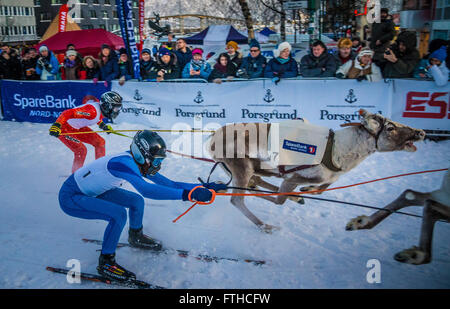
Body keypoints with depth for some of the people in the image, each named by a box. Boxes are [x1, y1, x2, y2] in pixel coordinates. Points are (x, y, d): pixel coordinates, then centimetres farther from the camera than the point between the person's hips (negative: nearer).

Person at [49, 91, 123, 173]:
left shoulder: (101, 109, -6)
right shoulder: (93, 111, -34)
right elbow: (68, 113, -37)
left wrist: (102, 125, 14)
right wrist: (57, 125, -48)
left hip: (77, 127, 9)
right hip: (65, 128, -9)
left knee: (100, 142, 5)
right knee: (81, 150, -18)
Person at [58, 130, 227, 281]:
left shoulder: (140, 163, -8)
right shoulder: (123, 162, -34)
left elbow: (169, 184, -5)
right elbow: (146, 190, -51)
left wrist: (204, 187, -13)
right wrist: (188, 194, -56)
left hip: (92, 191, 9)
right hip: (70, 197, -9)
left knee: (136, 201, 5)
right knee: (118, 214, -26)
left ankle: (136, 237, 31)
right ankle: (105, 263, -7)